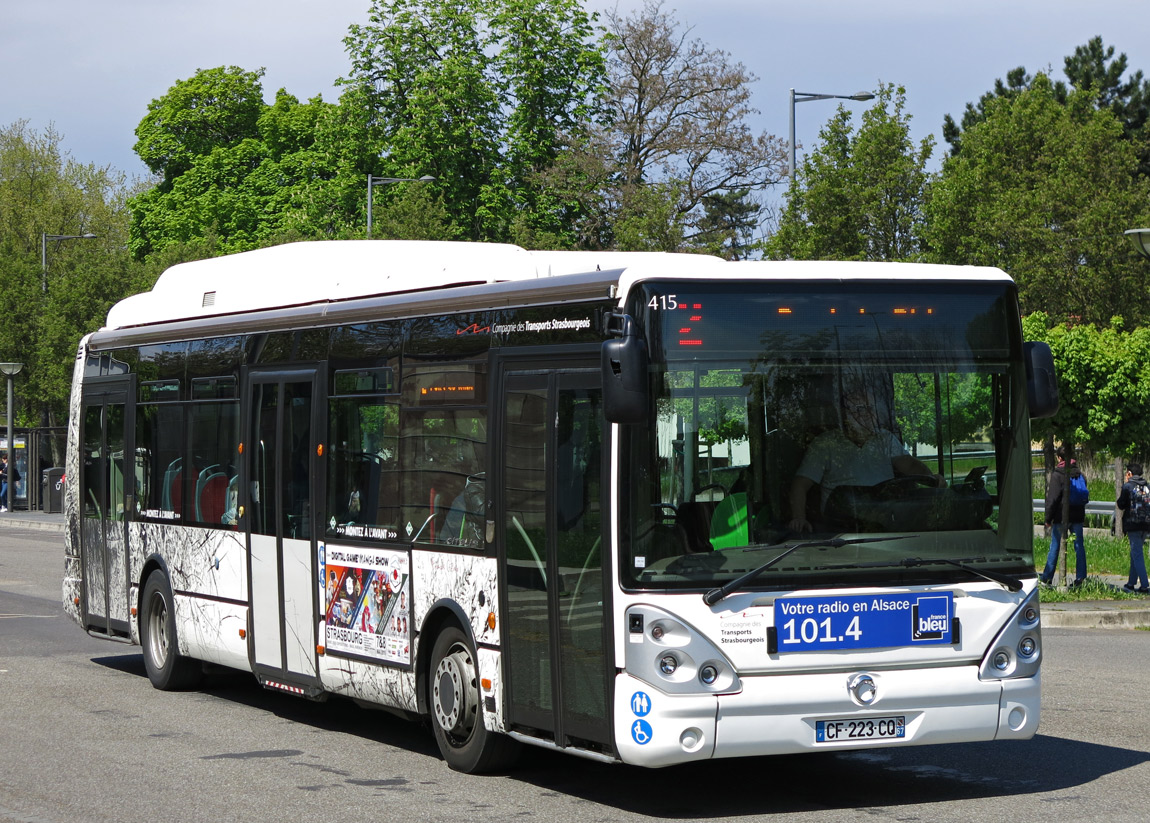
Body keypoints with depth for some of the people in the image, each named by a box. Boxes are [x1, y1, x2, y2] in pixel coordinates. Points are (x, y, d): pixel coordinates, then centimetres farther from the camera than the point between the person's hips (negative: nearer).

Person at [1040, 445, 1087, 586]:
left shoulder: (1057, 474, -11)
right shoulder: (1080, 474, 9)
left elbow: (1052, 498, -12)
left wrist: (1048, 518, -6)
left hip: (1061, 516, -5)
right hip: (1077, 516, 5)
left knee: (1055, 545, 2)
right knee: (1079, 545, 6)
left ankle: (1047, 577, 5)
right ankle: (1080, 577, 3)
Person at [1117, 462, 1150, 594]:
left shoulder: (1128, 486, -7)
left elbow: (1121, 505, -3)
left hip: (1133, 525, -6)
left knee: (1137, 555, -6)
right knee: (1135, 553, 16)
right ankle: (1131, 583, 22)